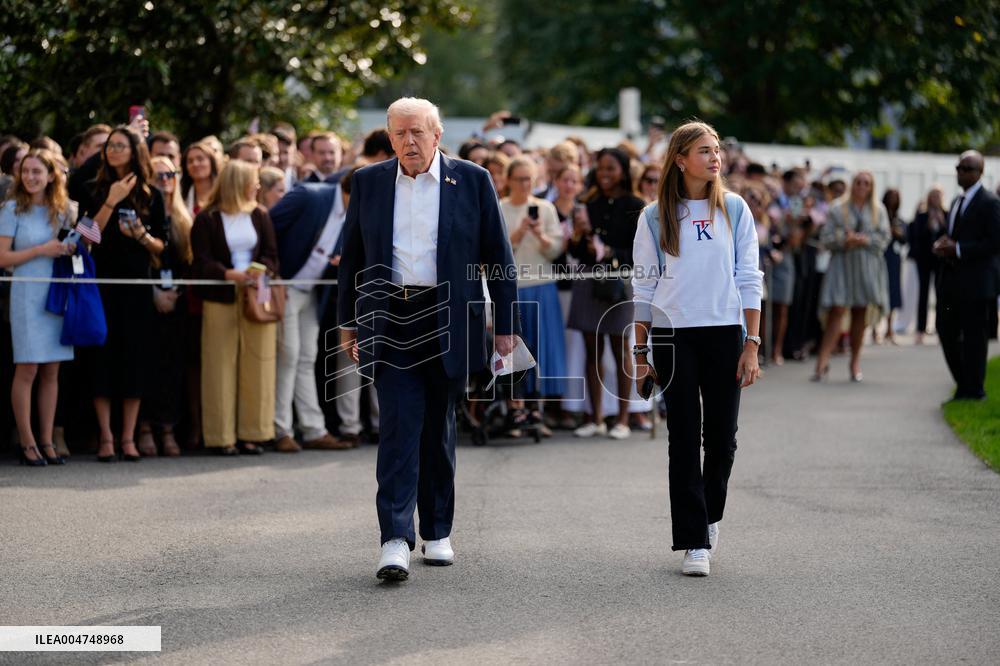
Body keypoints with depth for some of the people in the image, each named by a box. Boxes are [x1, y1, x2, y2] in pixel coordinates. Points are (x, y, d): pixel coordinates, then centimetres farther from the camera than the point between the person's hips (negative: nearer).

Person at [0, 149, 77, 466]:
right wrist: (41, 251, -14)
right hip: (27, 295, -4)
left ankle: (46, 441, 9)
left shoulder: (62, 210, 11)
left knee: (51, 371, 5)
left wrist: (72, 249, -1)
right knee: (27, 370, -5)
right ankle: (27, 443, 0)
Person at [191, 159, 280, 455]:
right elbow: (201, 261, -7)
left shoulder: (260, 216, 11)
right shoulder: (207, 219, -1)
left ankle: (253, 433, 8)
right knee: (222, 367, -2)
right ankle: (222, 437, 2)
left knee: (256, 365, 2)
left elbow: (271, 253, 6)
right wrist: (229, 274, -23)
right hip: (220, 299, -3)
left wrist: (261, 270, -15)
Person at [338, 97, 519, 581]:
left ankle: (437, 533, 22)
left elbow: (498, 256, 5)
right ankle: (395, 539, -15)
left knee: (438, 430, 10)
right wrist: (348, 322, 14)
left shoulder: (472, 181, 3)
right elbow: (352, 256, 14)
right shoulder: (368, 182, 7)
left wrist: (505, 324, 3)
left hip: (448, 323, 0)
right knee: (399, 427, -11)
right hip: (389, 323, 0)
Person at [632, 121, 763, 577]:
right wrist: (640, 353, 4)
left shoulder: (734, 209, 5)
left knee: (721, 437, 4)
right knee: (684, 440, -2)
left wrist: (752, 344, -2)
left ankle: (709, 516, 30)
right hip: (673, 337, -1)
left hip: (725, 333, 1)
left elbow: (749, 280, 4)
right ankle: (694, 542, 1)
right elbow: (643, 287, 7)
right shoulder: (656, 217, 3)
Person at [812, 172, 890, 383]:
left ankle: (855, 361, 15)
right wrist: (843, 241, -16)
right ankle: (822, 361, -13)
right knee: (836, 311, -10)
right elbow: (825, 238, 1)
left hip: (867, 265, 2)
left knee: (860, 313, 5)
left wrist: (865, 240, -13)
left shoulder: (878, 210, 9)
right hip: (842, 262, -2)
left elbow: (884, 237, 4)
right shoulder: (838, 208, 5)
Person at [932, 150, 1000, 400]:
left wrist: (958, 249, -18)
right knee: (946, 330, 9)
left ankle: (973, 389, 8)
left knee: (973, 337, -2)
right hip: (951, 281, 8)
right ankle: (964, 383, 22)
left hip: (975, 283, -8)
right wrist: (942, 245, 3)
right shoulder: (956, 202, 17)